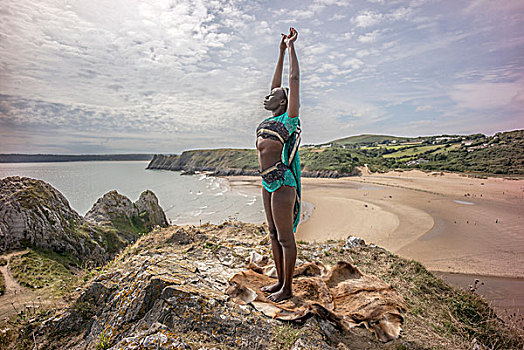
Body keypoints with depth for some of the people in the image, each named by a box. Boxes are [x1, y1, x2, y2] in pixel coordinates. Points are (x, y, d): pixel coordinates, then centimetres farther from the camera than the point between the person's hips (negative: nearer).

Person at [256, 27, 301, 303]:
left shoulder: (289, 119, -5)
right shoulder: (272, 119, 15)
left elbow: (294, 80, -6)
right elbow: (277, 84, 23)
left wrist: (290, 47, 3)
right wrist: (281, 53, 27)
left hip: (282, 182, -9)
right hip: (269, 183, 9)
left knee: (285, 237, 1)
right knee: (274, 234, 15)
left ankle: (287, 288, 17)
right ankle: (280, 281, 30)